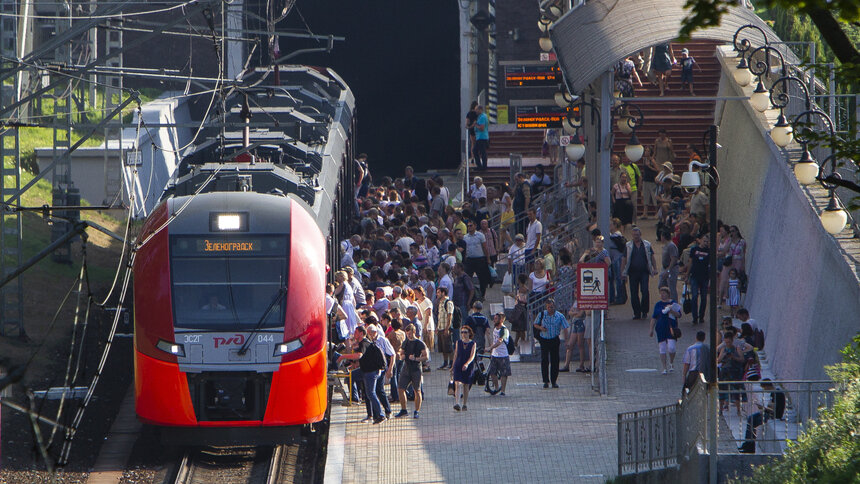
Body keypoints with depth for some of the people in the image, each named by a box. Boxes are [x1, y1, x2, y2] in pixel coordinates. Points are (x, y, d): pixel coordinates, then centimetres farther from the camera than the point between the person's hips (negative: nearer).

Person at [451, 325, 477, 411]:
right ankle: (456, 403, -25)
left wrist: (467, 364, -29)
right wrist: (453, 367, 15)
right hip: (458, 366, 1)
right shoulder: (458, 342, 5)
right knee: (458, 384, -15)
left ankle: (464, 405, 19)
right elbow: (455, 355, 13)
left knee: (466, 386, 7)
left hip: (468, 368, -1)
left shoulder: (472, 344, -2)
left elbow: (472, 356, -12)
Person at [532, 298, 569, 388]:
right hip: (544, 340, 0)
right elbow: (535, 324, 12)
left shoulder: (560, 316, -2)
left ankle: (554, 381, 11)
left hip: (554, 340, 0)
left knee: (555, 361, 2)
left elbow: (565, 328, -1)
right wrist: (540, 328, -11)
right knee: (544, 361, -4)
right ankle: (546, 381, 4)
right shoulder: (542, 315, 1)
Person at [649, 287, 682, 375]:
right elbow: (654, 318, 12)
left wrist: (671, 311, -18)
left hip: (672, 328, -2)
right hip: (660, 328, 2)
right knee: (662, 349, 0)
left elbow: (678, 315, -2)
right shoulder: (658, 304, 9)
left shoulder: (673, 303, 3)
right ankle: (664, 368, 7)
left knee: (671, 348, -13)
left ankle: (671, 362, 15)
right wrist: (652, 330, 8)